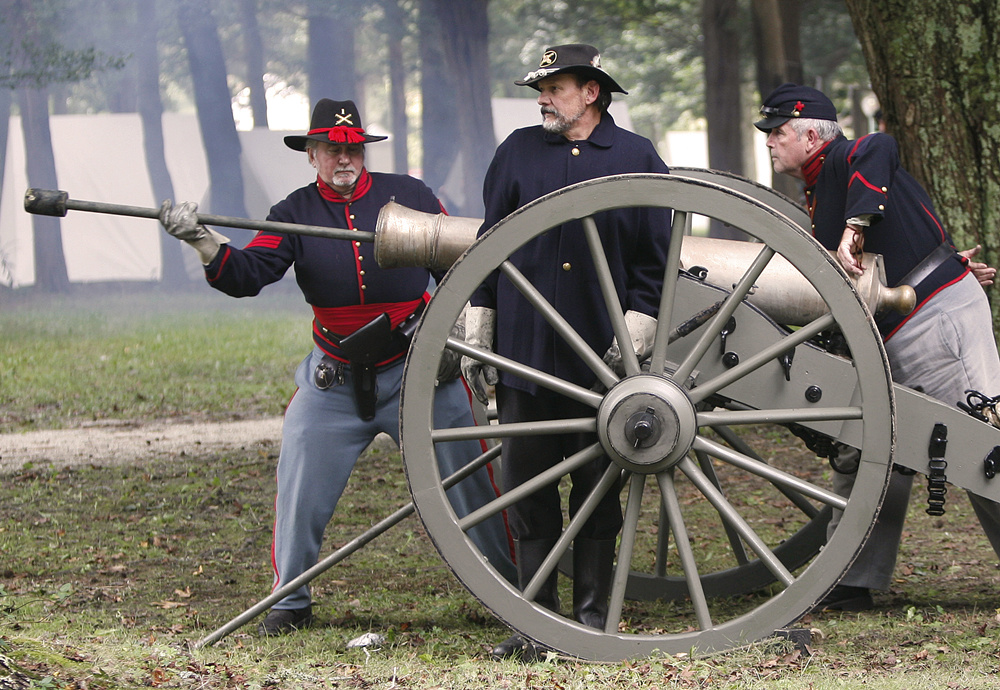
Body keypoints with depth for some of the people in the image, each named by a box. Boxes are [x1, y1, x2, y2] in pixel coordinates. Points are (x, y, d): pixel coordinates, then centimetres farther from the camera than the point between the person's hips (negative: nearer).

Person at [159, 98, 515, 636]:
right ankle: (290, 602, 12)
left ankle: (512, 588, 13)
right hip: (334, 379, 1)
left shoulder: (410, 195, 0)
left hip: (418, 371, -1)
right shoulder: (295, 213, -1)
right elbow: (248, 274, -15)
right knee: (299, 485, -4)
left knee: (469, 476, 0)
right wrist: (203, 242, -32)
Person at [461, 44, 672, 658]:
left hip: (602, 357, -2)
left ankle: (593, 614, 14)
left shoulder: (638, 159, 2)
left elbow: (654, 261, 2)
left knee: (599, 489, 6)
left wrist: (634, 340, -7)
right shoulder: (518, 152, 8)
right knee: (529, 489, 2)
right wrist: (476, 337, 7)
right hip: (524, 350, 2)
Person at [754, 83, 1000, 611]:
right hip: (897, 339, 11)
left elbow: (879, 149, -31)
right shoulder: (821, 192, 21)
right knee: (867, 452, 8)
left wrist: (856, 223, -34)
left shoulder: (843, 162, -8)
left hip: (939, 320, -11)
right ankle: (851, 585, 10)